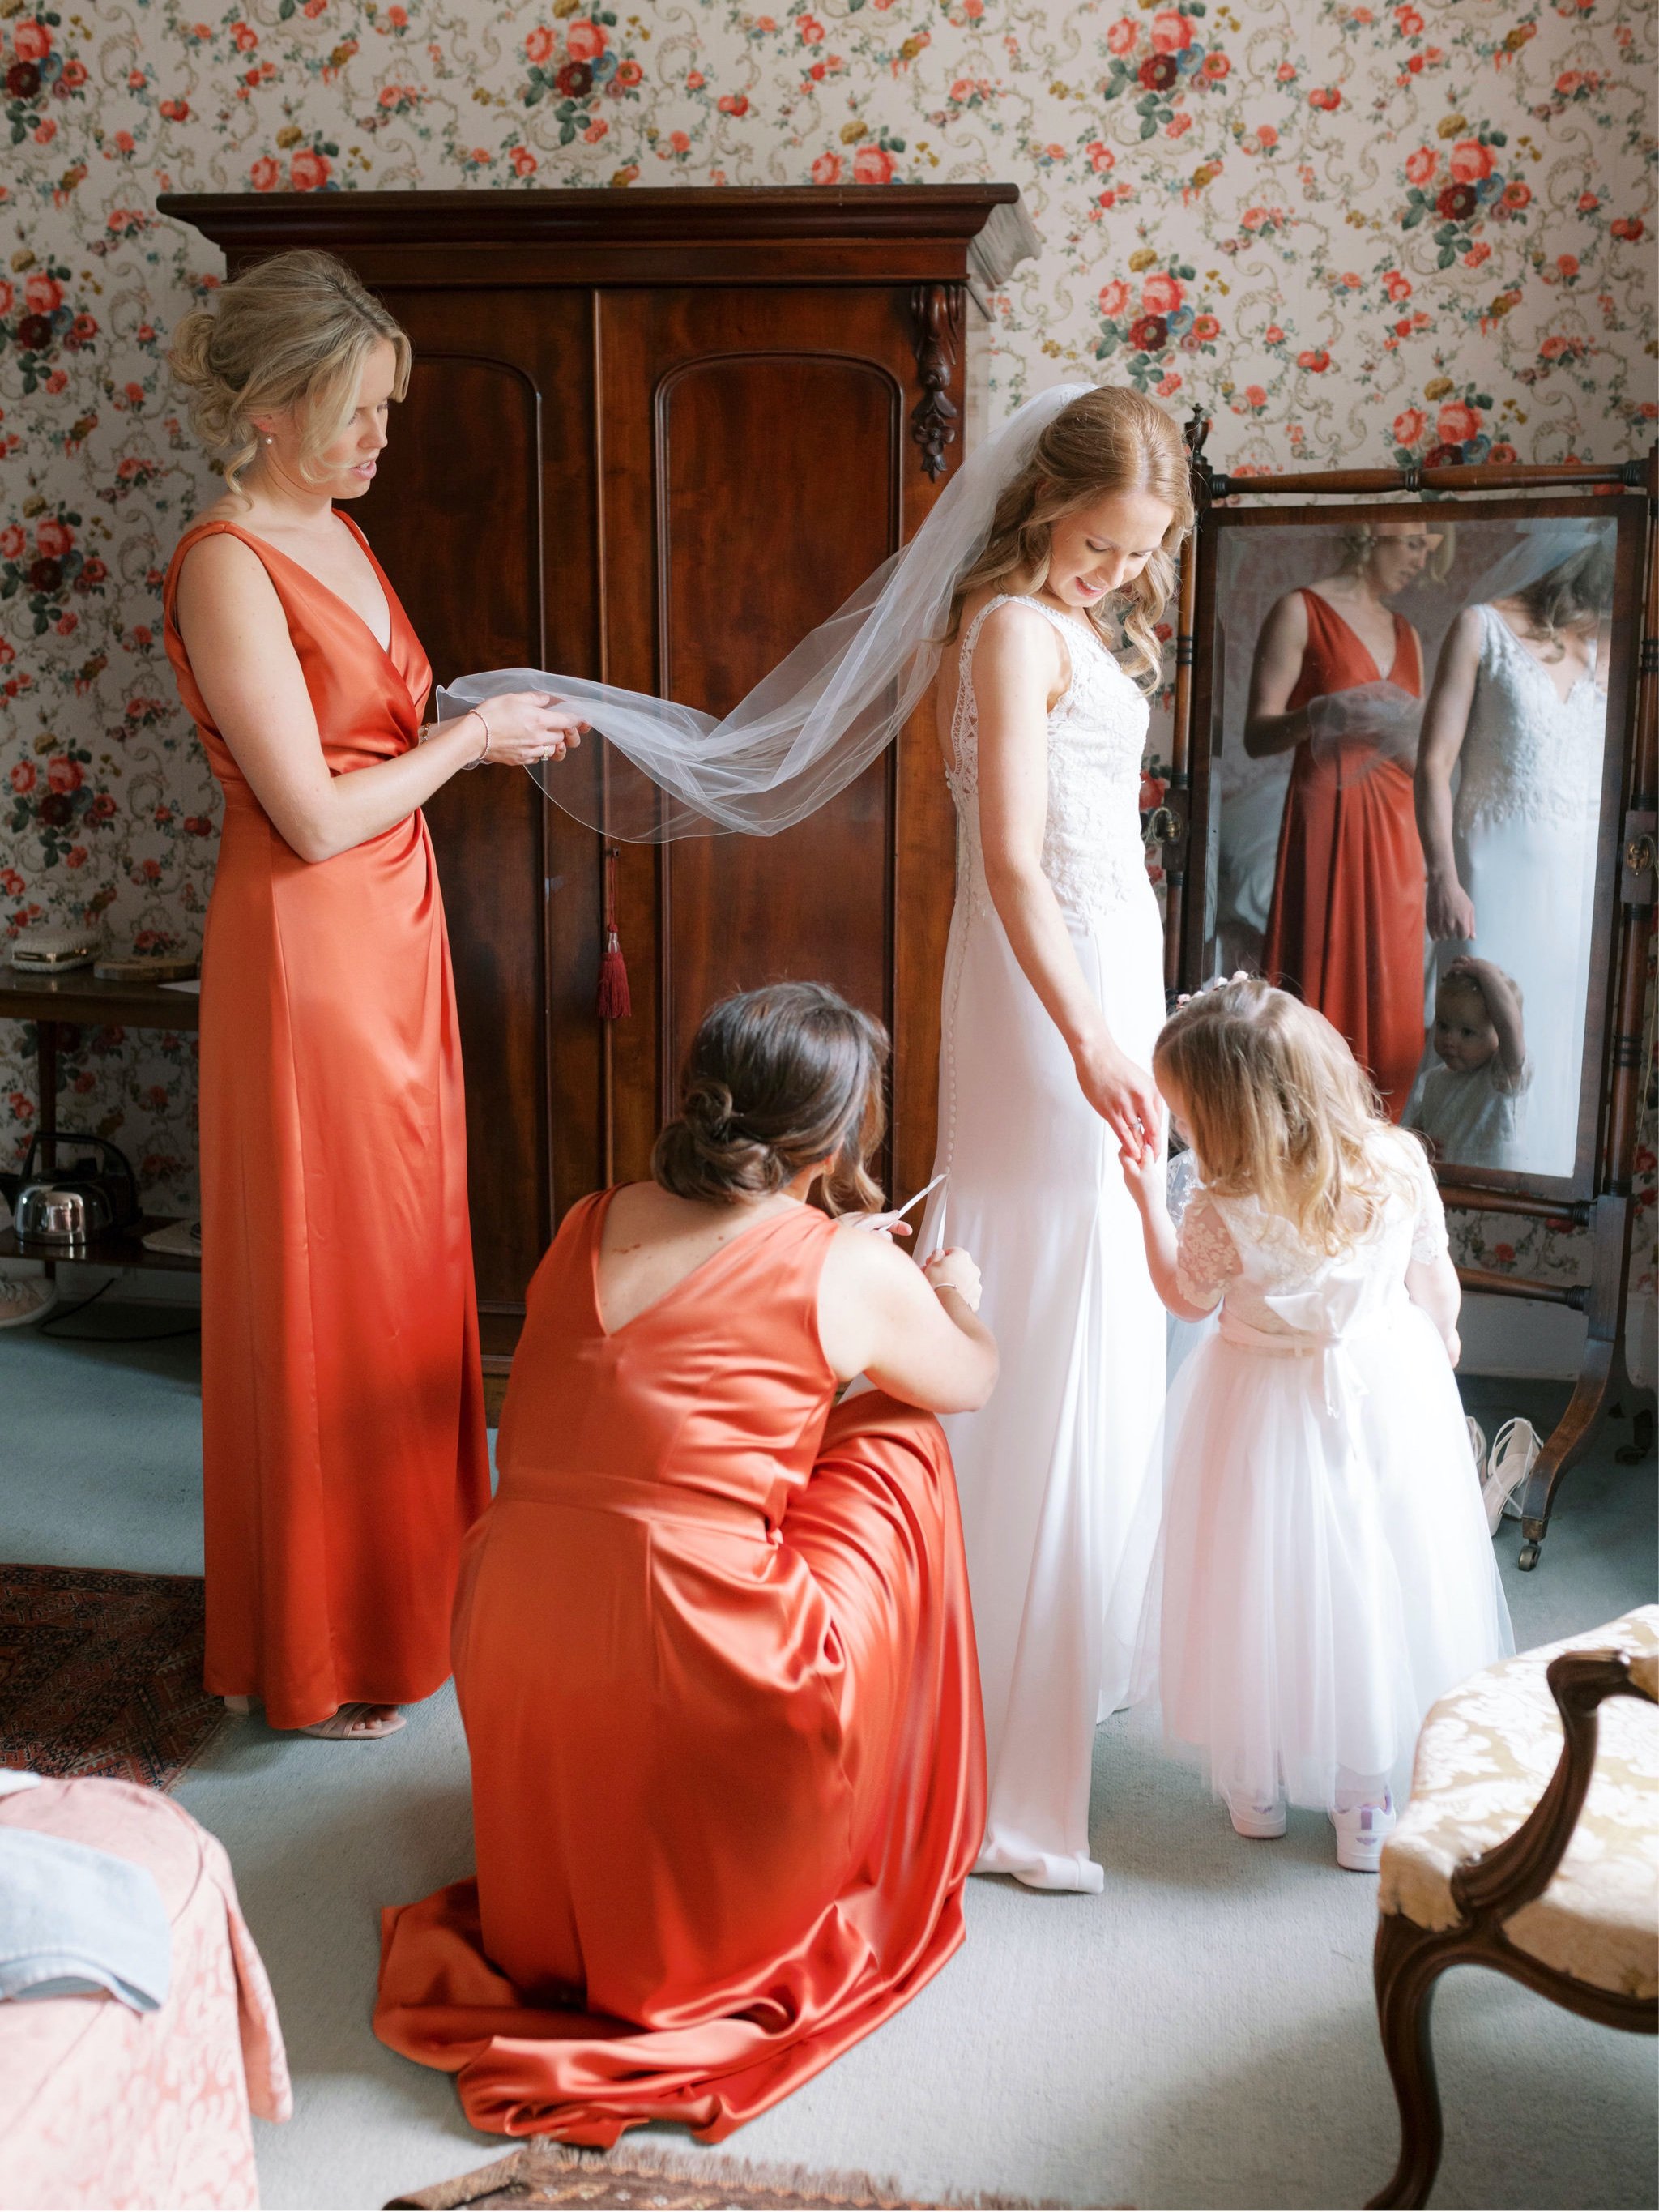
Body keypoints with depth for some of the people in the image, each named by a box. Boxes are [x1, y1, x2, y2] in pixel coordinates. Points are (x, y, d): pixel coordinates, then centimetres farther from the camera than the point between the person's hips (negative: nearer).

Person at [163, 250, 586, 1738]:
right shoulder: (226, 566, -17)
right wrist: (470, 738, -10)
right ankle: (316, 1654, 20)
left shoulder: (334, 536, 12)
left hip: (396, 937, 9)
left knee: (408, 1257, 16)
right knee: (322, 1281, 2)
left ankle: (408, 1579, 34)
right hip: (305, 948, -9)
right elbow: (314, 815, -20)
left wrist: (489, 725, 7)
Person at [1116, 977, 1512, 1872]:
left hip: (1270, 1412, -2)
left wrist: (1148, 1198, 1)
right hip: (1391, 1394, 3)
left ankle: (1256, 1786, 32)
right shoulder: (1400, 1166, -15)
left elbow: (1185, 1295, -4)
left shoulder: (1224, 1214, -25)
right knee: (1371, 1587, 16)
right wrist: (1438, 1343, 19)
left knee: (1264, 1593, 15)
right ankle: (1366, 1799, 28)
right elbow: (1435, 1286, 0)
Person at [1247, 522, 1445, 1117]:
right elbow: (1257, 735, -7)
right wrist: (1320, 715, -25)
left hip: (1394, 827, 6)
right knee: (1323, 986, -9)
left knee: (1389, 998, 3)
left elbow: (1415, 755, 20)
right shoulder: (1302, 611, 0)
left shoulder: (1406, 634, 19)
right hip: (1327, 820, -6)